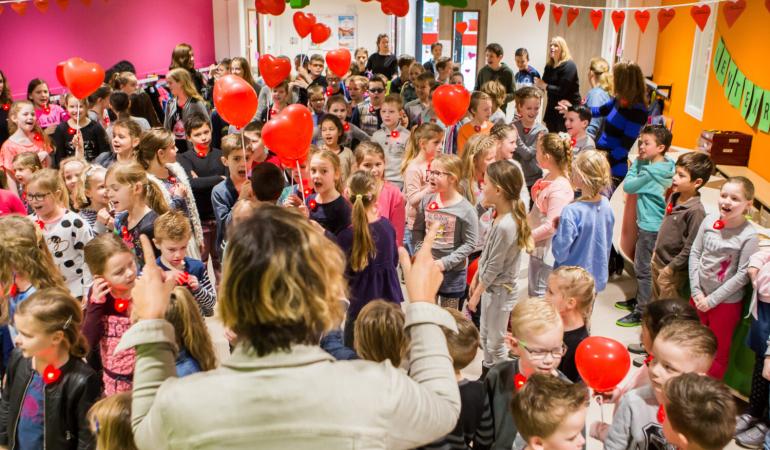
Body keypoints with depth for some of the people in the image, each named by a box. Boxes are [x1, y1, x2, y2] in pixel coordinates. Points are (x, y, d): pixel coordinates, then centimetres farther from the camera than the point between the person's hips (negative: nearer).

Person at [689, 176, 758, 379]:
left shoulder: (748, 235, -19)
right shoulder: (709, 220, -8)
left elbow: (742, 275, -16)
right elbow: (695, 253, -1)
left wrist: (712, 300, -13)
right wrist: (696, 291, -6)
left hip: (726, 302, -4)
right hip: (700, 295, 4)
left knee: (718, 352, 13)